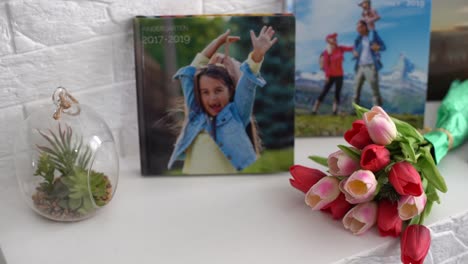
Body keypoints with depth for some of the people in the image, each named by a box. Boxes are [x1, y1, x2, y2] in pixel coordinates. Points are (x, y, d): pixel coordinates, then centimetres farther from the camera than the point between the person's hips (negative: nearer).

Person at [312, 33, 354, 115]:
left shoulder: (340, 48, 3)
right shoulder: (326, 52, -9)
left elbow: (350, 48, -4)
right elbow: (326, 64, -11)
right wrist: (327, 76, -15)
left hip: (339, 75, 4)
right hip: (331, 75, -4)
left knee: (337, 93, 2)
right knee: (324, 92, -5)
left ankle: (335, 111, 5)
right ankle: (314, 110, 0)